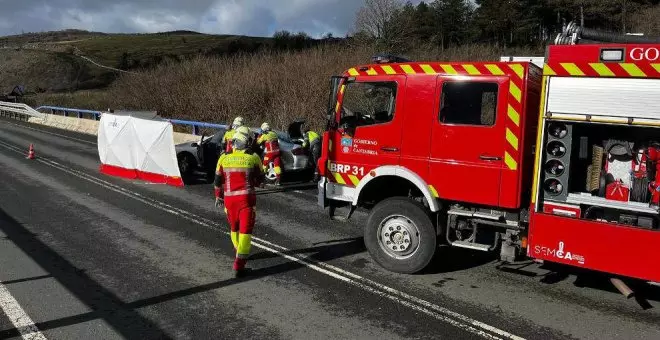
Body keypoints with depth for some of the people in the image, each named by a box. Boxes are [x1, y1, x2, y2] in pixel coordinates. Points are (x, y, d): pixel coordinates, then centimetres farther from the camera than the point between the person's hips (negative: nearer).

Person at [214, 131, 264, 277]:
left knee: (234, 227, 23)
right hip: (247, 198, -3)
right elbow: (260, 179, 8)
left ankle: (240, 252, 43)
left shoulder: (224, 158, 2)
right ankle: (239, 265, -9)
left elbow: (218, 181, 10)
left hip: (229, 198, 3)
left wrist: (218, 196, 25)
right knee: (245, 230, -2)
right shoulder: (253, 157, -4)